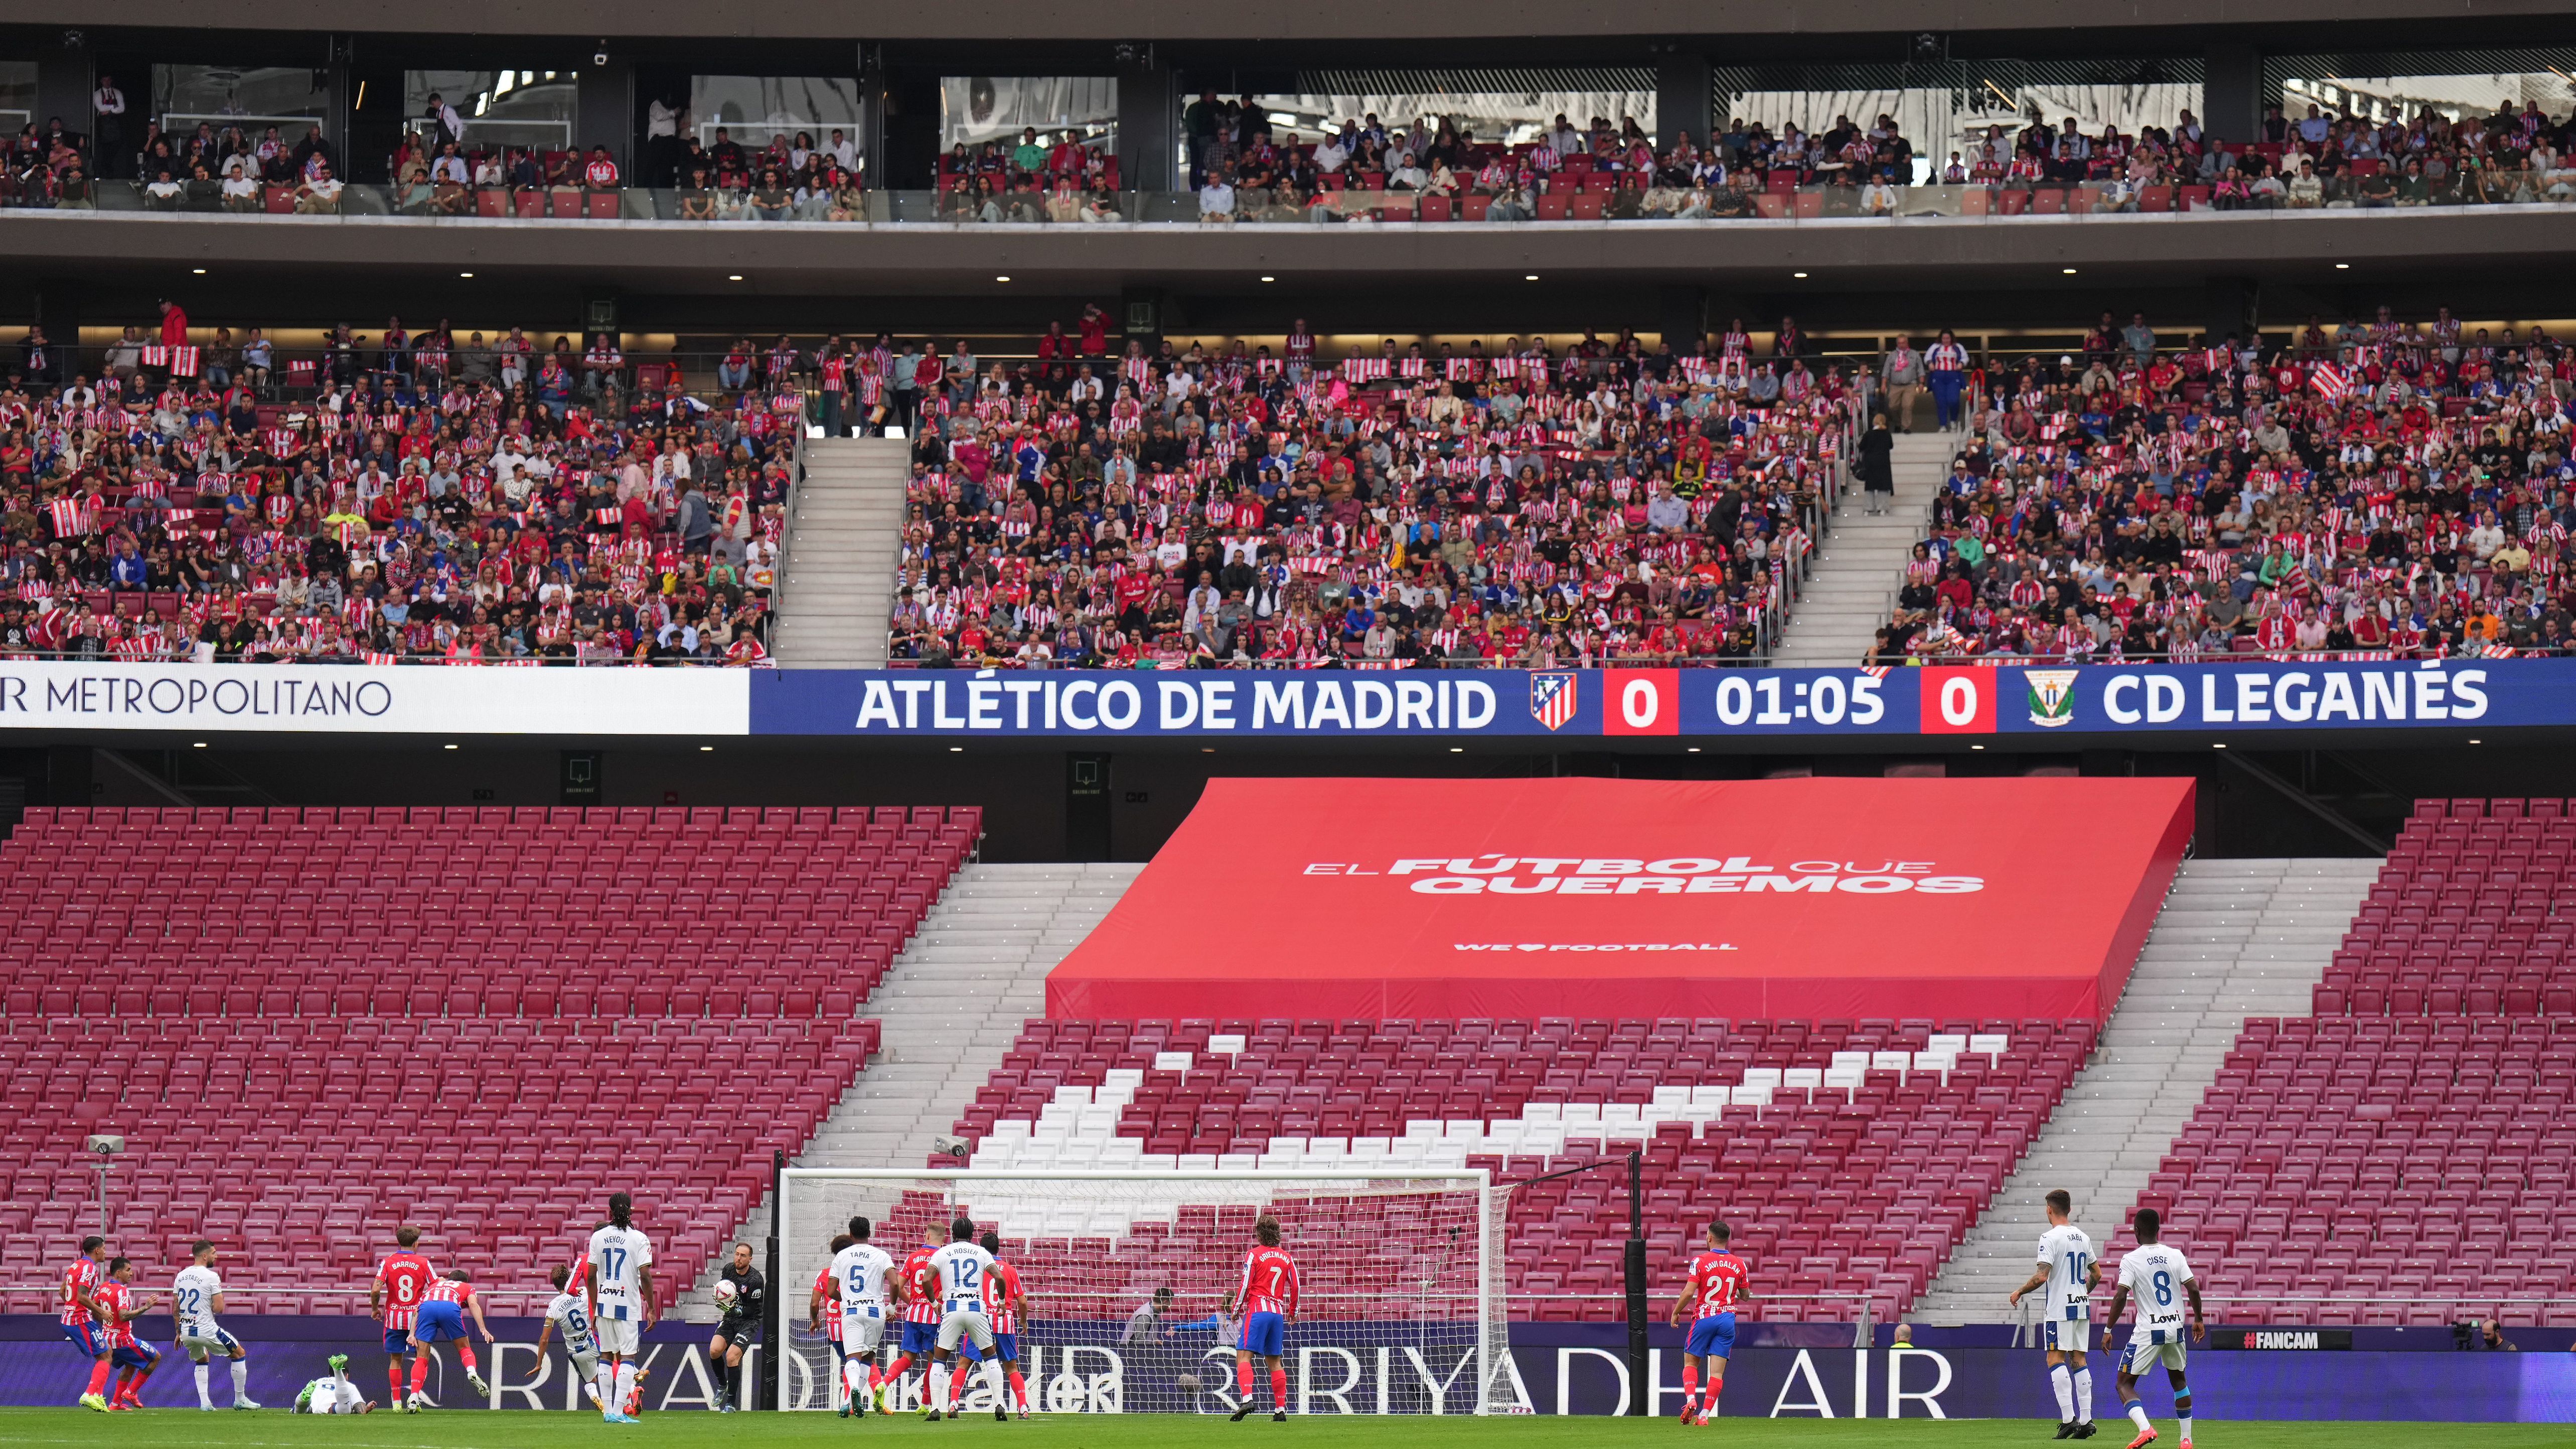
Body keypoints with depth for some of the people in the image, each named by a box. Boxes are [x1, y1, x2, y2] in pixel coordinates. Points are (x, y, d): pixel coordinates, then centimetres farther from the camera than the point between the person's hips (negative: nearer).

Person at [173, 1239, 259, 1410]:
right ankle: (240, 1399, 17)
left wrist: (179, 1333, 21)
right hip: (207, 1331, -6)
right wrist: (212, 1307, 6)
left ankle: (204, 1402, 19)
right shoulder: (211, 1277, -14)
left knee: (201, 1360, 32)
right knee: (240, 1354, 14)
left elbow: (176, 1310, 11)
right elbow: (219, 1308, -18)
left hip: (186, 1332, 6)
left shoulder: (181, 1276, 6)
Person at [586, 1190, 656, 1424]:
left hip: (603, 1305, 4)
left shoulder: (598, 1237, 4)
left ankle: (608, 1411, 12)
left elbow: (591, 1277, 6)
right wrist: (652, 1309, -5)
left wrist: (594, 1309, 15)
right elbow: (645, 1276, -12)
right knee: (627, 1357, -3)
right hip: (629, 1307, -4)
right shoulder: (639, 1238, -7)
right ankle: (618, 1411, -13)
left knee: (606, 1356, 12)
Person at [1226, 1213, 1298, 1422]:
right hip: (1278, 1313, 5)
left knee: (1243, 1356, -9)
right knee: (1275, 1361, 11)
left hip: (1257, 1311, -5)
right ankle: (1281, 1409, 8)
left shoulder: (1254, 1255, -3)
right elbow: (1295, 1287, 13)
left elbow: (1245, 1285, -6)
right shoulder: (1286, 1258, 11)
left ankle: (1247, 1398, -29)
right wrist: (1293, 1312, 25)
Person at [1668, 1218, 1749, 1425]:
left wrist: (1676, 1313, 2)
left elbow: (1689, 1292, -12)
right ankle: (1704, 1414, -7)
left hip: (1704, 1318, -3)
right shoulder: (1739, 1264, 5)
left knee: (1691, 1363, 12)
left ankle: (1690, 1399, -11)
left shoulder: (1700, 1261, -6)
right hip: (1728, 1319, 3)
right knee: (1717, 1372, 1)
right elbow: (1745, 1296, 13)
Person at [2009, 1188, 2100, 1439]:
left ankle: (2068, 1418, -15)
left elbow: (2041, 1277, -19)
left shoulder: (2050, 1238, -12)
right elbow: (2096, 1274, 16)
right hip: (2082, 1306, 7)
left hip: (2060, 1308, -7)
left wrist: (2019, 1292, -4)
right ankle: (2086, 1419, 4)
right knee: (2078, 1360, 9)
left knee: (2056, 1359, -5)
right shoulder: (2083, 1238, 10)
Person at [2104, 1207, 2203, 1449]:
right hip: (2175, 1328, 4)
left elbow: (2120, 1297, -15)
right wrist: (2198, 1320, 13)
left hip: (2148, 1332, -4)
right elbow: (2193, 1289, -1)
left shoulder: (2131, 1260, -8)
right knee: (2178, 1379, 25)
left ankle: (2145, 1428, -22)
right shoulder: (2175, 1256, 2)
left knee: (2125, 1385, 3)